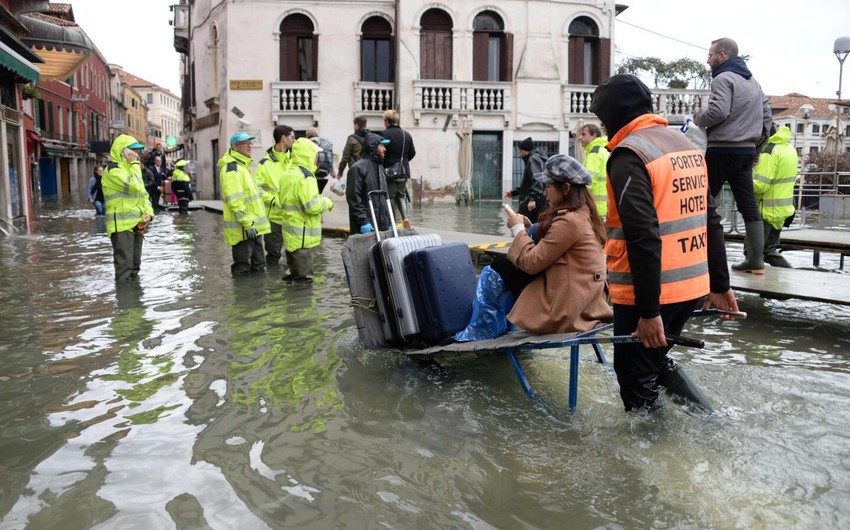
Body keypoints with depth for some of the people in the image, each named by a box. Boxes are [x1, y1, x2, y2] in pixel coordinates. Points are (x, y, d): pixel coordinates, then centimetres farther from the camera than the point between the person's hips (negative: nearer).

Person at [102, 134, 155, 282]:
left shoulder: (130, 169, 19)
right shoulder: (113, 170, -11)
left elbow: (143, 193, 20)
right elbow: (134, 186, -25)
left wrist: (148, 211, 2)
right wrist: (135, 164, -13)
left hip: (136, 224, 9)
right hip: (122, 225, -9)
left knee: (134, 265, 16)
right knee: (124, 266, -8)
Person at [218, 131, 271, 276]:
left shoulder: (243, 165, 18)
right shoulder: (231, 168, -15)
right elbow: (234, 200, -22)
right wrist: (247, 223, -24)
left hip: (253, 226, 10)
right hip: (242, 228, -10)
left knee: (258, 267, 17)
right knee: (242, 269, -2)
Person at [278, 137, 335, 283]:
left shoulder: (287, 174, 12)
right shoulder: (305, 176, -19)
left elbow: (283, 201, 21)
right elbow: (312, 206, -25)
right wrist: (327, 202, -8)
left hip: (290, 226, 10)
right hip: (304, 232, -10)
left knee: (293, 257, 20)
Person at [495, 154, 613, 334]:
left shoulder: (569, 221, -21)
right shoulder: (584, 215, 9)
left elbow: (531, 263, -17)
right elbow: (544, 251, 15)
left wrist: (518, 229, -3)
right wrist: (529, 230, 4)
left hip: (562, 312, -10)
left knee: (500, 264, 1)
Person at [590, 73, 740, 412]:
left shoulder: (628, 155, -14)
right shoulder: (685, 145, 13)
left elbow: (643, 237, -23)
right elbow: (710, 221, 14)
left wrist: (648, 310, -22)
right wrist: (719, 284, 18)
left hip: (650, 291, -9)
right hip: (692, 285, 9)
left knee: (636, 378, 6)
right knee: (655, 359, 27)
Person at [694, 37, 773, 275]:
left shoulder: (723, 78, -9)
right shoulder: (752, 81, 19)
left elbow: (717, 112, -22)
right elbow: (766, 114, 20)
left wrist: (697, 117, -5)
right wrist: (757, 137, 21)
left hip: (722, 150, -8)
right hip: (746, 150, 8)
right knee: (748, 204, 6)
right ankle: (755, 259, 6)